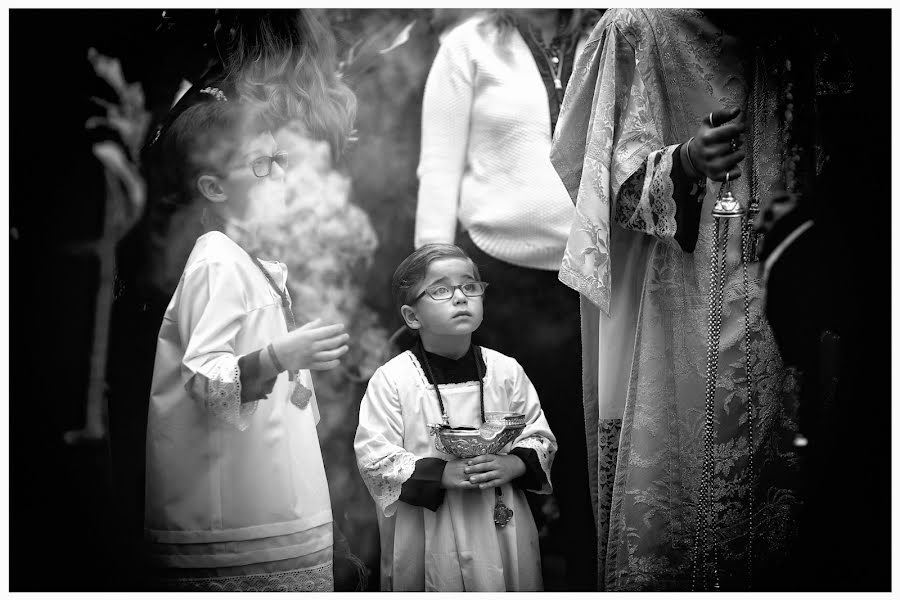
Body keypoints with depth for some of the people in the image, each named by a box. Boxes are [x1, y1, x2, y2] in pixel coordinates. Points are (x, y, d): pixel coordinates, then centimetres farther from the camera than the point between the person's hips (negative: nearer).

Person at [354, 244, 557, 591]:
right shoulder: (391, 380, -7)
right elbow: (374, 458, -10)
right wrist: (440, 474, -20)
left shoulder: (506, 371, 2)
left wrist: (514, 465, -13)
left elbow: (541, 438, 7)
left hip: (503, 530, 3)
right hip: (427, 534, -3)